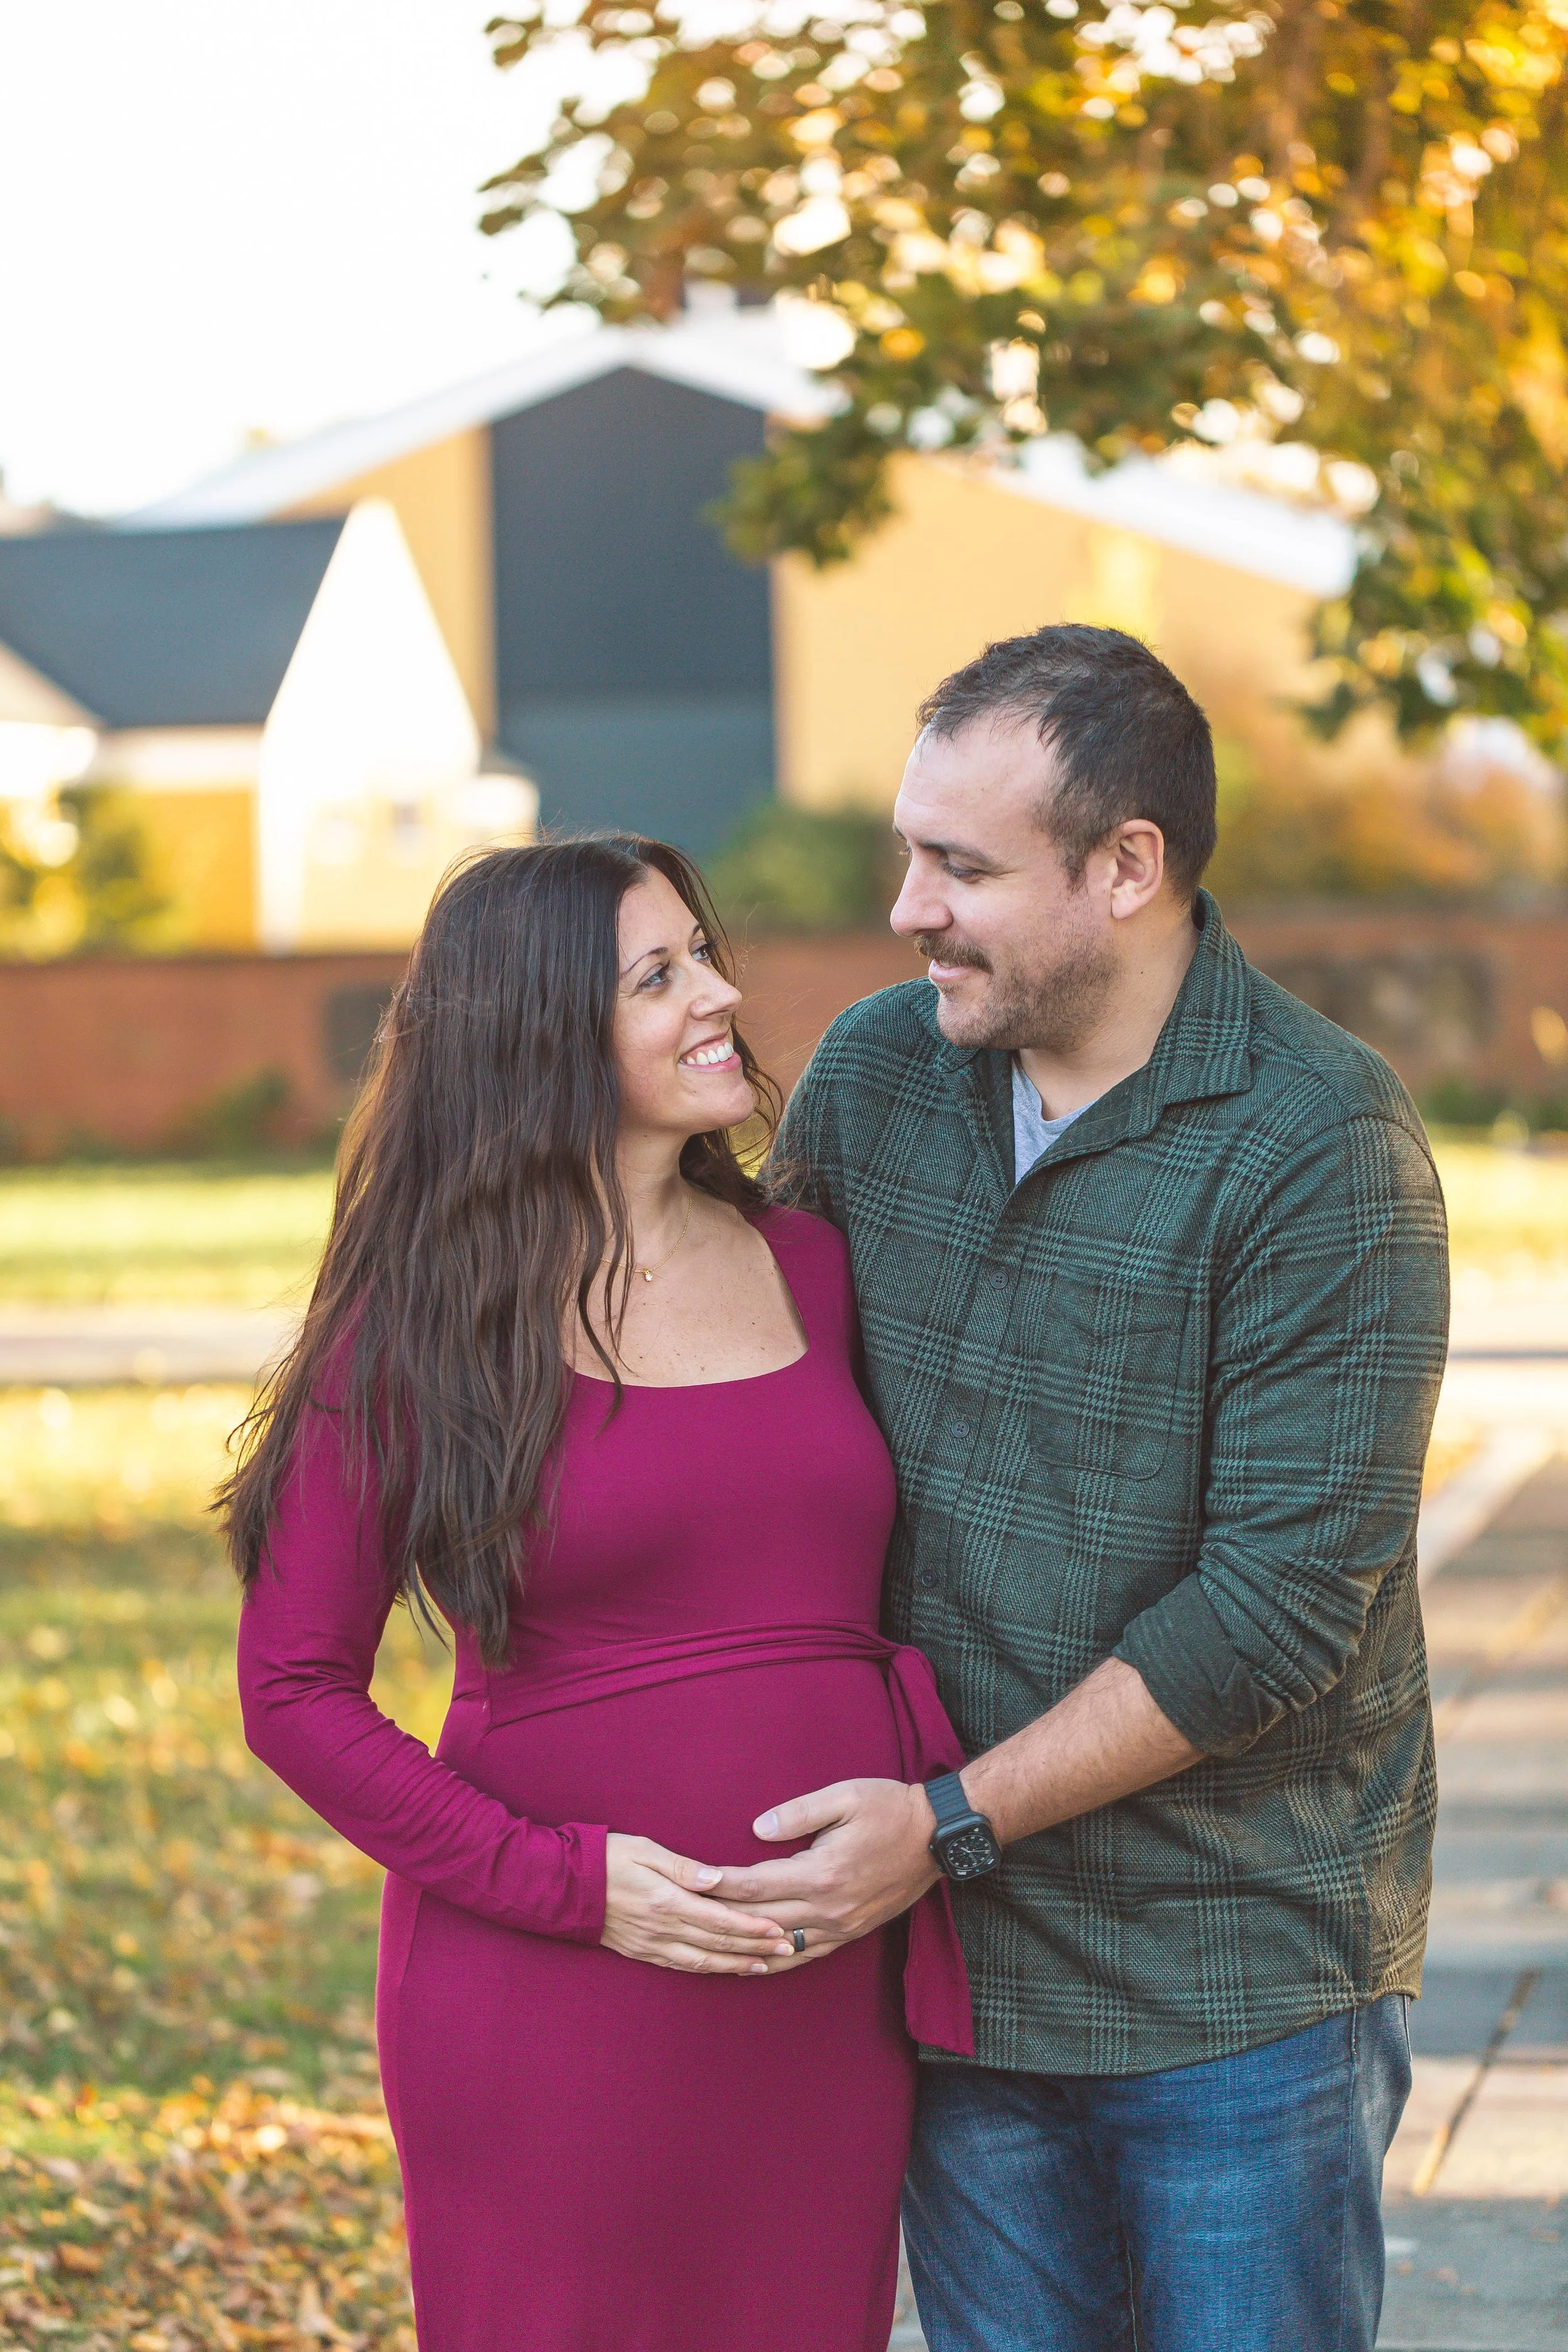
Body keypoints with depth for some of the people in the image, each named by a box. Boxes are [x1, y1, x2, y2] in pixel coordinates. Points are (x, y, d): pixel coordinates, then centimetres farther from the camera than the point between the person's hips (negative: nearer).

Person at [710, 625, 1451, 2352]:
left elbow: (1283, 1604, -18)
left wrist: (953, 1822, -16)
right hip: (953, 1956, 5)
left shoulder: (1320, 1150, -16)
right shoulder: (871, 1074, 2)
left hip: (1244, 1980, -5)